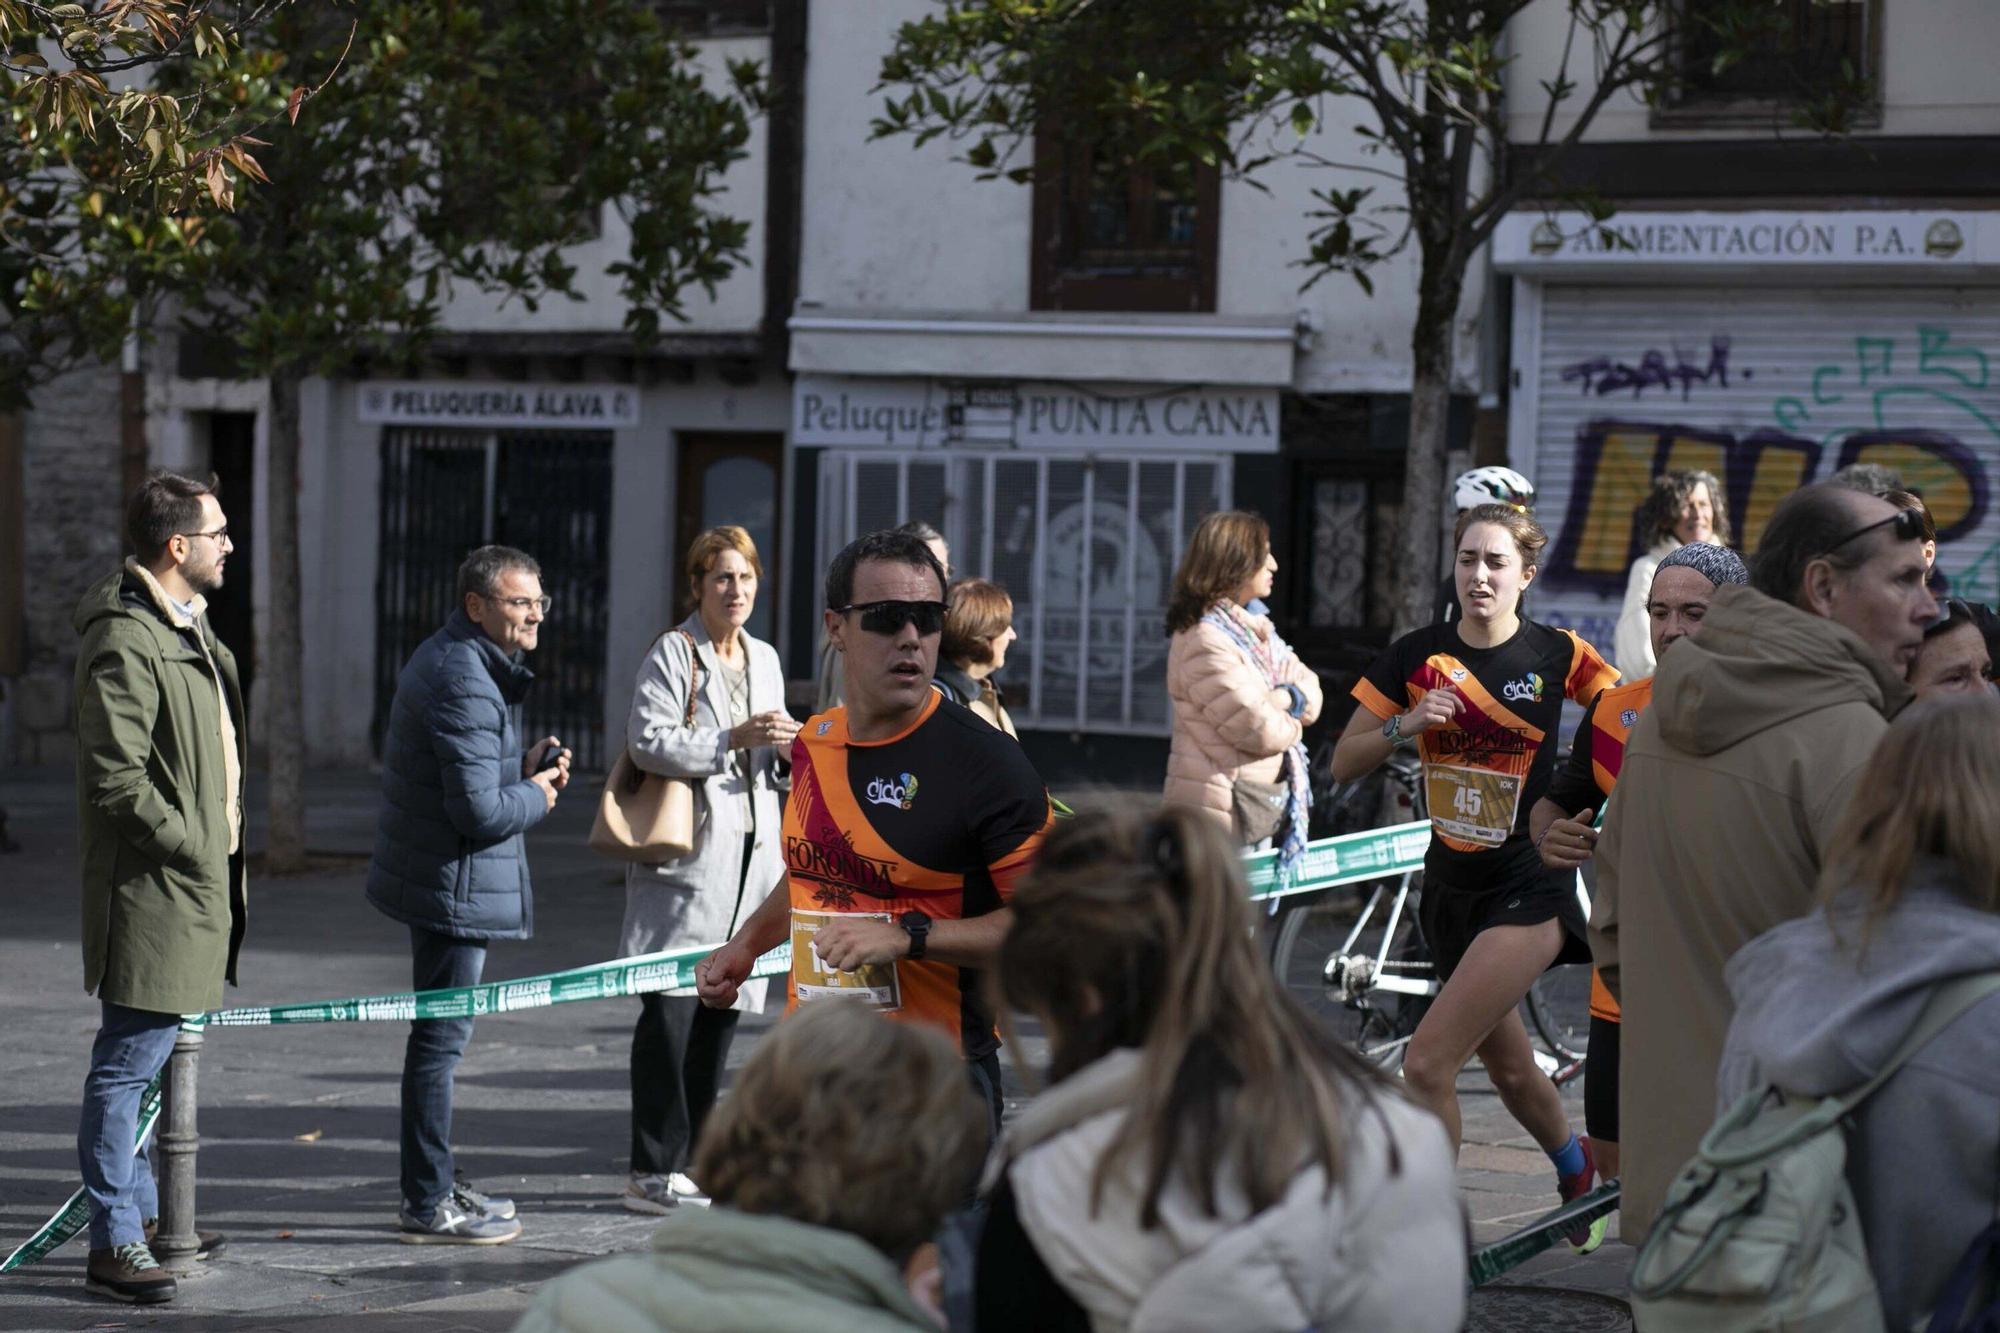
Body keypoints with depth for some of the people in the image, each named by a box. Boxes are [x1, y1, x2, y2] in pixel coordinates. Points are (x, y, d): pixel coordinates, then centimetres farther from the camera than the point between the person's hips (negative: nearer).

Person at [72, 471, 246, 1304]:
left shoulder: (190, 626, 15)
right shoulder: (126, 641, -17)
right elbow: (116, 780, -21)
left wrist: (223, 848, 16)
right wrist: (195, 849, -15)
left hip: (196, 884, 10)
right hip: (152, 889, -10)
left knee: (143, 1060, 18)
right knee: (129, 1062, -6)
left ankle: (139, 1213, 28)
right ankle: (113, 1244, -2)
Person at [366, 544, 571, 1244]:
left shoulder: (449, 660, 13)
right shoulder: (465, 683, -22)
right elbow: (481, 813, -26)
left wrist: (526, 765, 7)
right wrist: (537, 793, -7)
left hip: (433, 878, 11)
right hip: (456, 887, -11)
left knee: (440, 1033, 19)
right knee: (441, 1037, -4)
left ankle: (436, 1183, 31)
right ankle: (428, 1206, 2)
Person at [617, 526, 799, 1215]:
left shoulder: (763, 659, 17)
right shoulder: (672, 652, -4)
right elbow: (648, 741, -15)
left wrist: (785, 748, 5)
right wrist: (734, 738, -21)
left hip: (751, 849, 7)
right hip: (687, 853, -7)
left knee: (721, 1012, 8)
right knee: (671, 1010, -9)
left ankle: (692, 1164, 15)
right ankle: (652, 1172, -7)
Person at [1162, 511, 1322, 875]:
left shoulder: (1252, 626, 14)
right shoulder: (1204, 640, -18)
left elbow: (1309, 686, 11)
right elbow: (1260, 730, -21)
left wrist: (1288, 697, -12)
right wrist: (1292, 722, 0)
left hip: (1266, 802, 10)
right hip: (1224, 807, -10)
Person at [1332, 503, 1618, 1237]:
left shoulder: (1557, 654, -7)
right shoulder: (1417, 655, -1)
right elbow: (1343, 763, 2)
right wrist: (1404, 726, -15)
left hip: (1528, 886, -5)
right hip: (1451, 885, 5)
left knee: (1427, 1062, -20)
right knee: (1510, 1068, 22)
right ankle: (1577, 1170, 51)